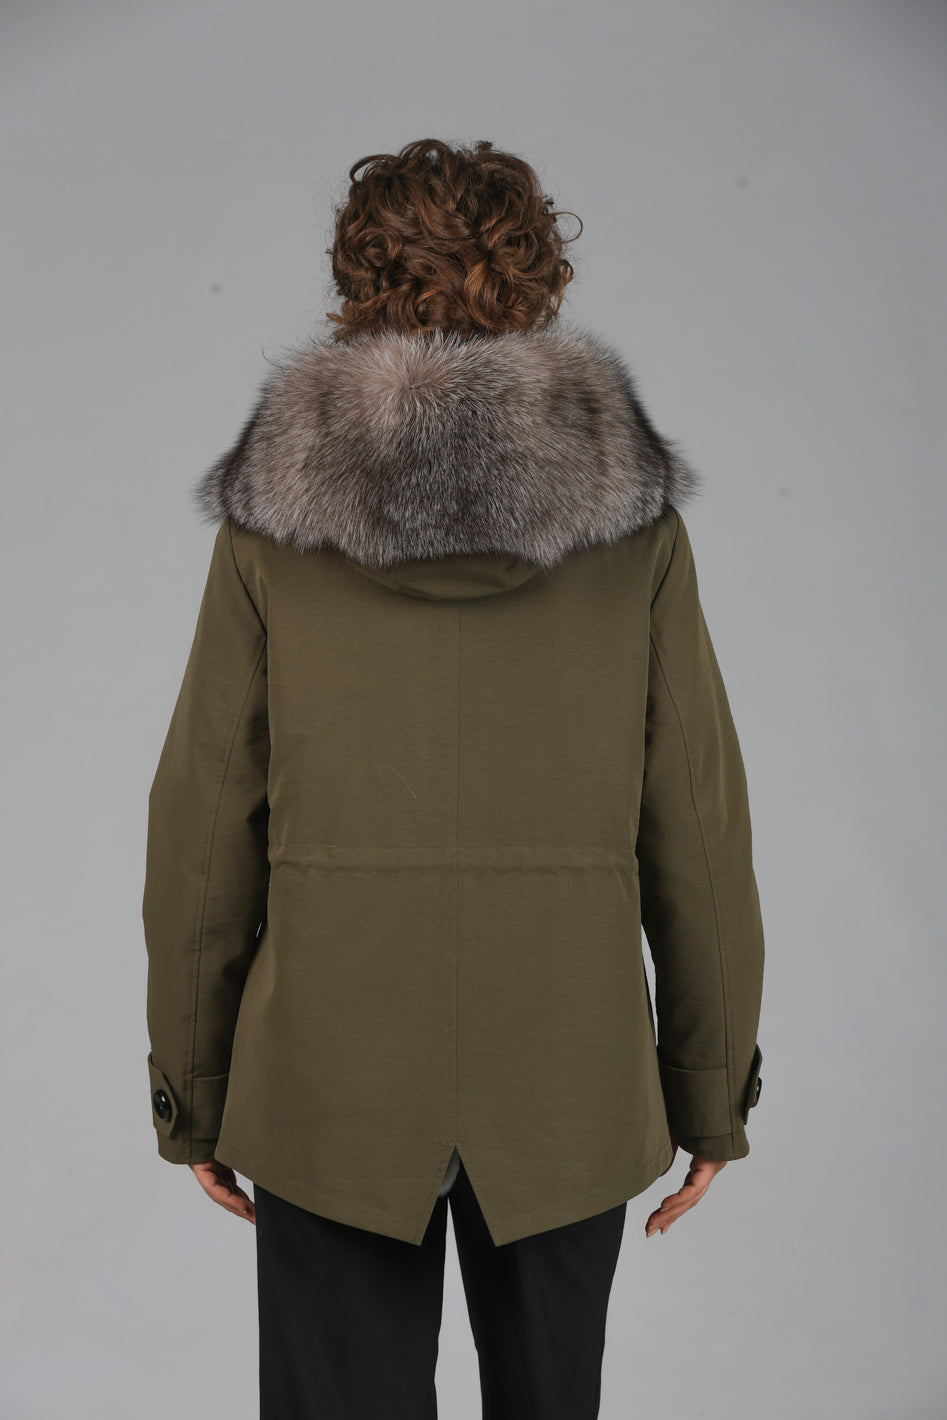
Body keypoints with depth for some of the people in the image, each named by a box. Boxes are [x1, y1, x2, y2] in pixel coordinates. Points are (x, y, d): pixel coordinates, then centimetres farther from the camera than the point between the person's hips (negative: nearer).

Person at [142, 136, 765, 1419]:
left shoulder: (270, 520, -7)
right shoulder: (635, 518, -6)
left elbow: (203, 830, -4)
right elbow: (698, 829, -4)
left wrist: (191, 1089, 8)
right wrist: (713, 1089, 8)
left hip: (329, 1081, 0)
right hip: (569, 1075, 1)